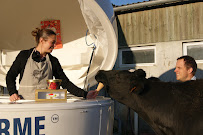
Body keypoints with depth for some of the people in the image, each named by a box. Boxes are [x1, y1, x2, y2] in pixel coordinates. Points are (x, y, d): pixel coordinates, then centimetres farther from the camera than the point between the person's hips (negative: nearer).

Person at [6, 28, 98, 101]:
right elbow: (10, 76, 12)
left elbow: (65, 82, 10)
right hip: (25, 101, -2)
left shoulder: (53, 61, 13)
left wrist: (85, 94, 1)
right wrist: (13, 93, -5)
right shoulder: (24, 55, 7)